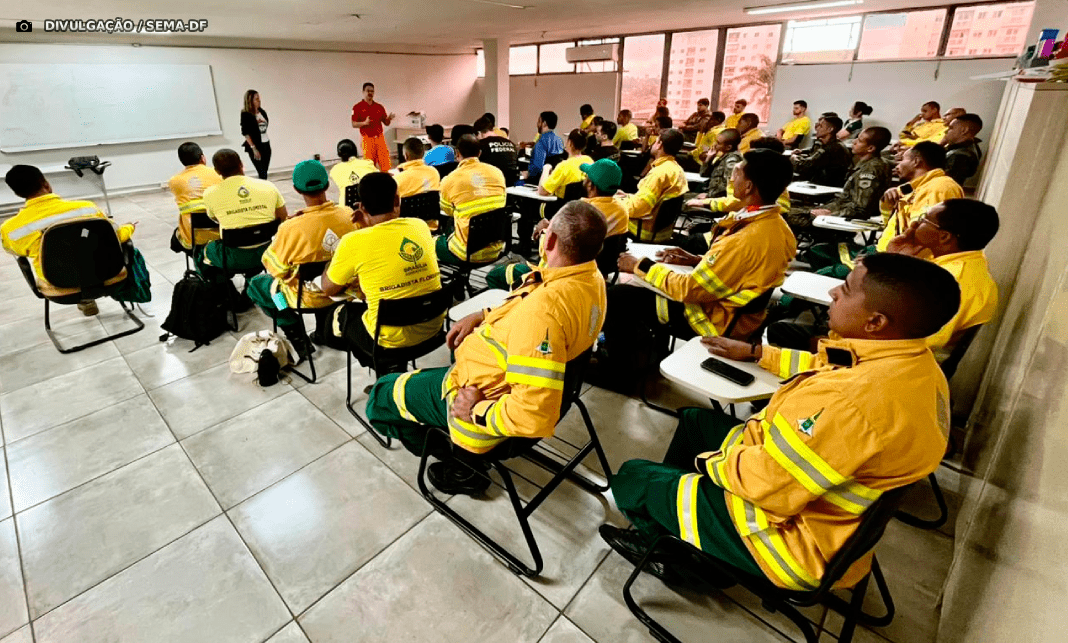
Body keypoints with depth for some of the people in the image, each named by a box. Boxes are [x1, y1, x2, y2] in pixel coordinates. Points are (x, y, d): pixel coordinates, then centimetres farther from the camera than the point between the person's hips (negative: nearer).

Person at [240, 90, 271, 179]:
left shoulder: (262, 112, 9)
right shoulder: (246, 114, -8)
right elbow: (245, 133, -10)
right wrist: (253, 148, -16)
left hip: (266, 144, 6)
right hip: (256, 146, -6)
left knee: (265, 172, 6)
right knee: (262, 173, -9)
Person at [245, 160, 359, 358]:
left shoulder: (291, 228, -27)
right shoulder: (349, 214, -16)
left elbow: (274, 268, -13)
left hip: (310, 297, -4)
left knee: (255, 284, 21)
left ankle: (296, 334, 12)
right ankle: (324, 328, 31)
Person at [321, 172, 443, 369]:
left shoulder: (354, 242, -16)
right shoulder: (421, 226, -2)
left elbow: (328, 290, 3)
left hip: (392, 339, -5)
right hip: (433, 328, 6)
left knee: (340, 314, 26)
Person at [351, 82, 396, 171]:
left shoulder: (379, 107, 13)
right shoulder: (358, 107, 1)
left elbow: (386, 123, 14)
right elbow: (354, 124, -3)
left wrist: (389, 118, -9)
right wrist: (364, 123, -21)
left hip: (380, 138, 3)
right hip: (367, 139, -3)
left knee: (385, 162, -2)